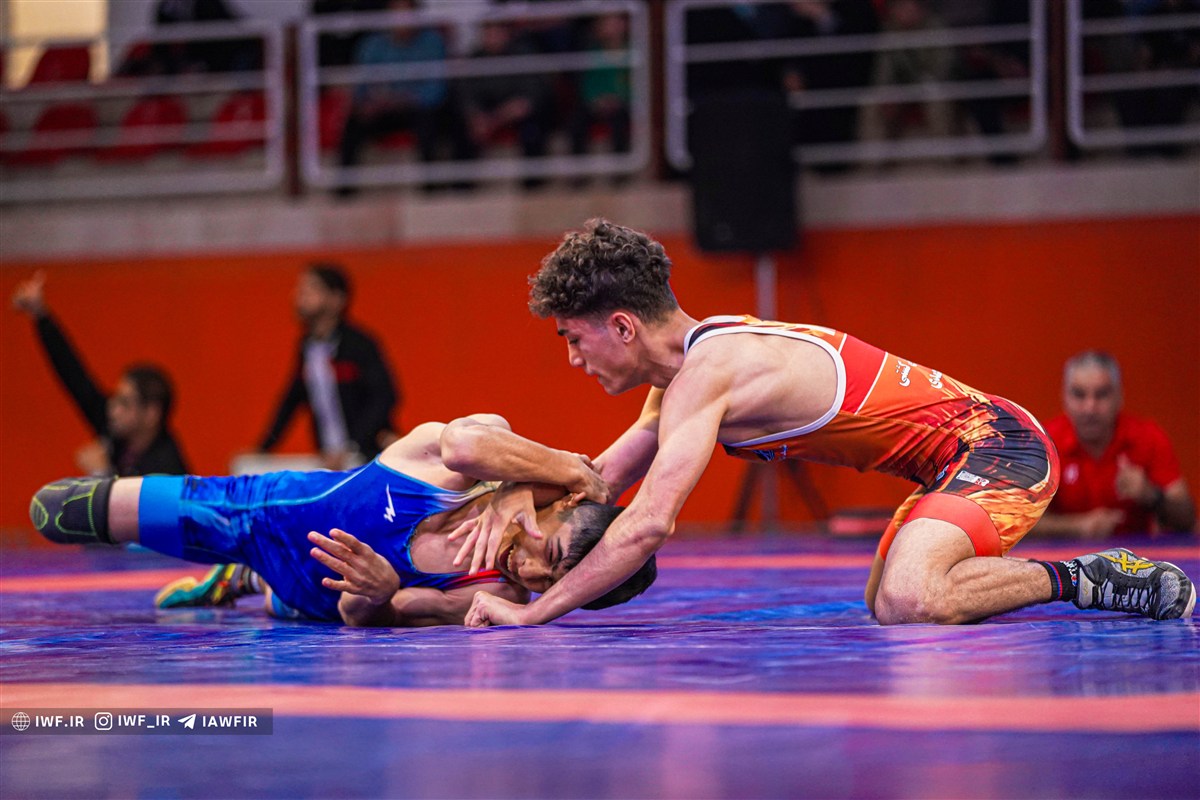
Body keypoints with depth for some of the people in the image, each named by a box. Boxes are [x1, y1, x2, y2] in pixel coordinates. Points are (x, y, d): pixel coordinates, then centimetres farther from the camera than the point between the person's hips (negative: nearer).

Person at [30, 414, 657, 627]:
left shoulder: (498, 599, -36)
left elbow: (358, 617, -33)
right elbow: (462, 442, -60)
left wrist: (375, 595, -56)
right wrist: (577, 472, -50)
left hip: (310, 600, 1)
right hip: (275, 504, -1)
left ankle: (239, 577, 69)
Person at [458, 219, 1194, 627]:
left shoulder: (705, 372, -20)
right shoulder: (692, 360, 11)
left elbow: (650, 523, -29)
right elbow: (603, 480, 22)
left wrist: (533, 614, -24)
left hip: (999, 448, -10)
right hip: (966, 452, 10)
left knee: (907, 604, -31)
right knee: (889, 600, 24)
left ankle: (1077, 581, -10)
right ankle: (1094, 578, 25)